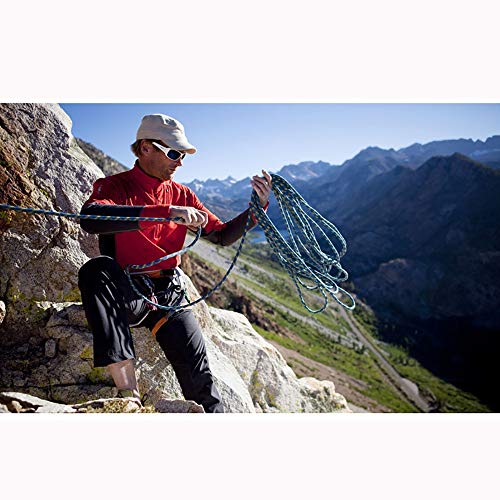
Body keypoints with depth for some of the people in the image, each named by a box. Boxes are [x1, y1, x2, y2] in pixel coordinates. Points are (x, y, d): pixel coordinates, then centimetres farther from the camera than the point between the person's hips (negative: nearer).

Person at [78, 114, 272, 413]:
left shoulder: (182, 195, 9)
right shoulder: (114, 186, -4)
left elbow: (223, 236, 10)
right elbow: (91, 219, -29)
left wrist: (258, 206, -6)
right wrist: (166, 212, -36)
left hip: (168, 296, 3)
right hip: (125, 294, -2)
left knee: (199, 377, -10)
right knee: (98, 268, -35)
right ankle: (129, 391, -35)